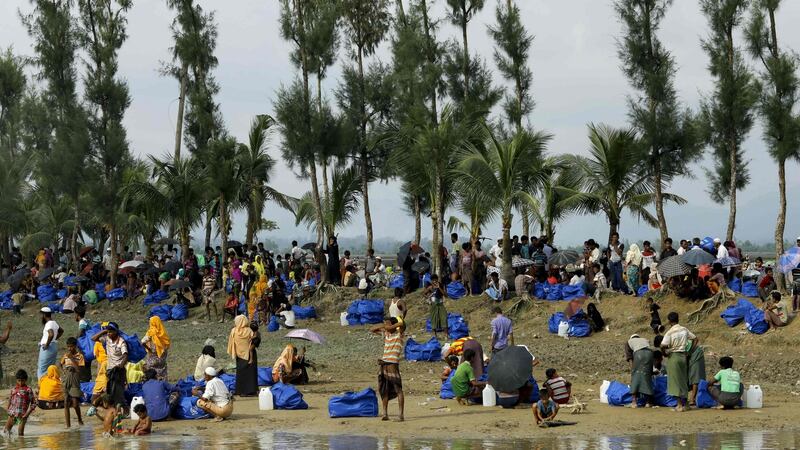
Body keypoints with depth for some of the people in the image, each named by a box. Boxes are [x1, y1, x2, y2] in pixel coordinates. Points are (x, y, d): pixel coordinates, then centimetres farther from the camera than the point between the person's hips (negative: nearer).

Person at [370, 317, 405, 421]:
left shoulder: (399, 333, -1)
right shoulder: (385, 333, 16)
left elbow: (402, 324, -20)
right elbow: (372, 330, 23)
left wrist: (390, 327, -10)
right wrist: (381, 326, 7)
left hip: (393, 364, -7)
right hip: (383, 363, 7)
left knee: (398, 390, -7)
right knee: (384, 390, 7)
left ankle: (401, 414, -9)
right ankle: (385, 414, 11)